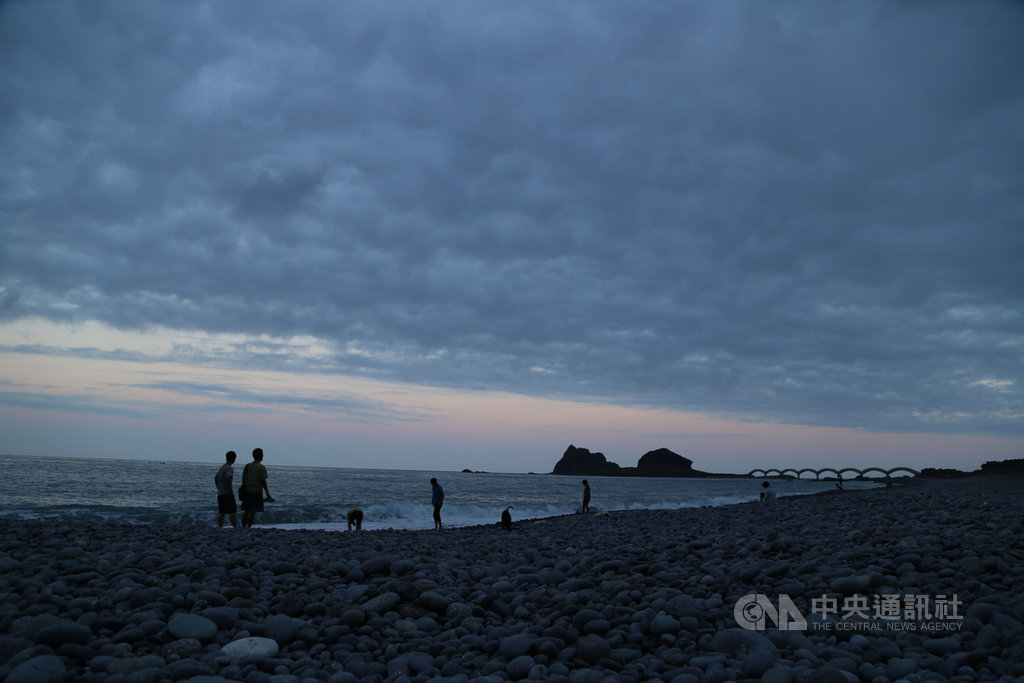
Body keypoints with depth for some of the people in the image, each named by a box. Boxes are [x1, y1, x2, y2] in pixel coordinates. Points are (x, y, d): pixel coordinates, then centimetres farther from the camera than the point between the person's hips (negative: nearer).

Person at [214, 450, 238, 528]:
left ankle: (220, 527, 6)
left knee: (221, 513, 7)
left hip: (220, 494, 8)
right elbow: (228, 478, -28)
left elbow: (216, 478, 21)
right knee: (233, 512, -3)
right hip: (228, 494, -8)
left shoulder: (221, 467, 13)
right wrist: (231, 490, -20)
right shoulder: (230, 468, -13)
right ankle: (235, 527, -4)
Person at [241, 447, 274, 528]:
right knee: (252, 512, -6)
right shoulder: (261, 468, -8)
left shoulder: (247, 466, 11)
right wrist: (268, 494, -6)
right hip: (256, 491, -6)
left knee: (247, 511, 11)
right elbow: (263, 482, -12)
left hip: (247, 491, 6)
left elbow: (243, 479, 12)